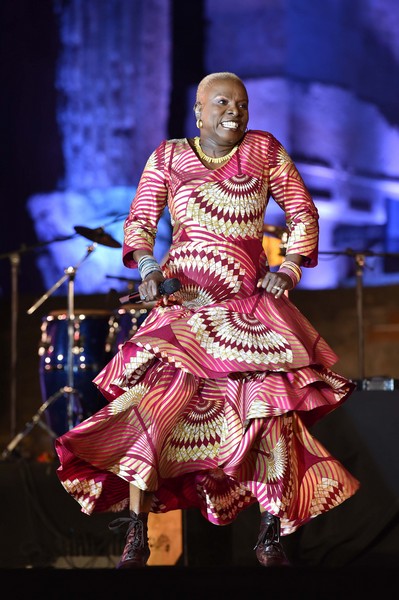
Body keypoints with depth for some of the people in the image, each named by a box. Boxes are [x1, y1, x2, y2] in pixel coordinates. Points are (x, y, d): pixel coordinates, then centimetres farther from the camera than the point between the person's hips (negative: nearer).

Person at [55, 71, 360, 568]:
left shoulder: (265, 150, 8)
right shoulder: (168, 156, 9)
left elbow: (303, 213, 10)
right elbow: (140, 219, 9)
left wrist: (289, 268, -4)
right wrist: (147, 267, -9)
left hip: (250, 304, 1)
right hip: (184, 303, 0)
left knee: (270, 406, -11)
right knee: (153, 398, -15)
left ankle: (270, 539, 2)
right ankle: (136, 540, -8)